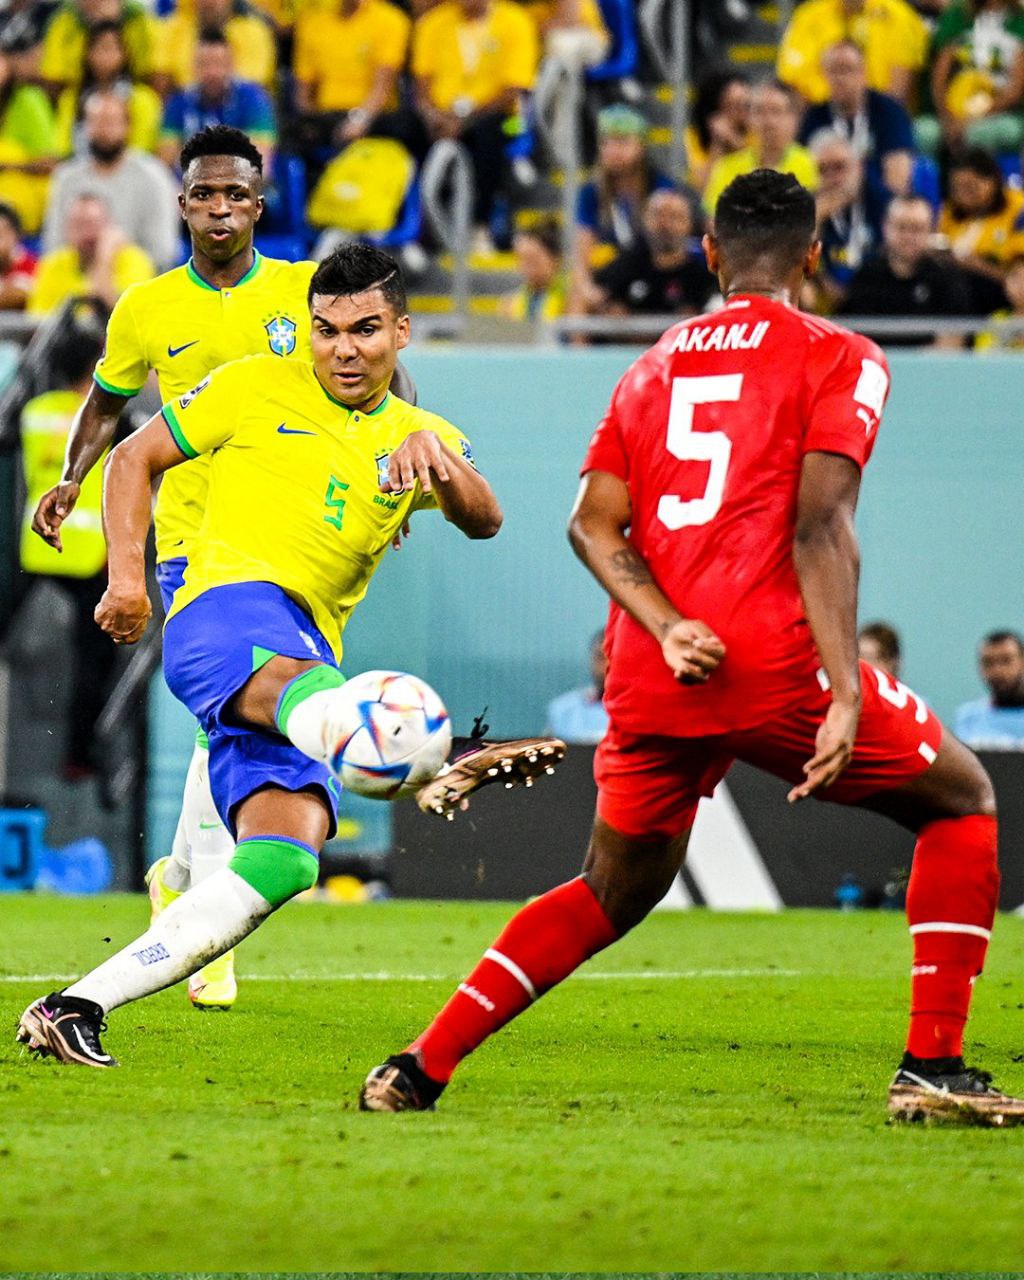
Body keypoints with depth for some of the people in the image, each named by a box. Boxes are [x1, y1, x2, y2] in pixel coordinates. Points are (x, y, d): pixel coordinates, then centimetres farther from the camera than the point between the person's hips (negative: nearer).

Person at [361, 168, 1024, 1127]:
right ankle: (932, 1067, 5)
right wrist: (845, 694, -15)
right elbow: (819, 525, -10)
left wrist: (665, 627, -5)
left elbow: (591, 523, 7)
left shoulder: (652, 366, 20)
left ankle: (420, 1067, 12)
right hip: (772, 662, -5)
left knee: (612, 893, 23)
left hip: (650, 679, 5)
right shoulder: (838, 360, 3)